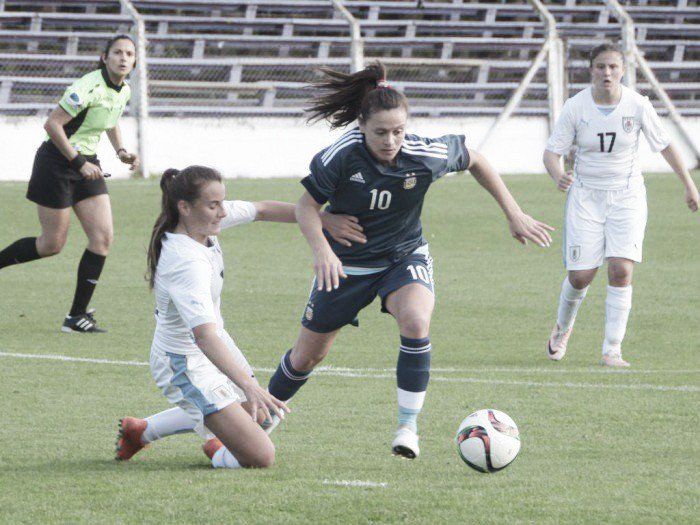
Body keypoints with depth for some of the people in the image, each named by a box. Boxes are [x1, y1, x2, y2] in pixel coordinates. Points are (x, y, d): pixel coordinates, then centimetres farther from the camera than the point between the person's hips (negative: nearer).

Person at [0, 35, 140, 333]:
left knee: (103, 238, -4)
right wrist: (79, 163, -23)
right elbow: (52, 124, -24)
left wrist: (121, 151, 10)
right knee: (52, 244, -2)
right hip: (57, 164, -8)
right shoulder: (89, 88, -24)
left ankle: (77, 315, 2)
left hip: (86, 165, 8)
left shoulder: (124, 91, 3)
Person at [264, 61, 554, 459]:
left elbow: (474, 160, -1)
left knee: (416, 324, -31)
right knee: (308, 355, 10)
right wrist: (322, 250, -30)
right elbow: (308, 205, -12)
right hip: (346, 263, 0)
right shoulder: (342, 156, -26)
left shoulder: (426, 155, -22)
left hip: (404, 258, 0)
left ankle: (408, 427, -21)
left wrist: (515, 215, 0)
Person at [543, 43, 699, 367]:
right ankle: (562, 329, 29)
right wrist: (558, 176, -30)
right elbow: (551, 152, -8)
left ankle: (612, 351, -9)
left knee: (621, 270, -16)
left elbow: (665, 146, 4)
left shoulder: (638, 106, -9)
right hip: (586, 197, 0)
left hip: (627, 197, 0)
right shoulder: (575, 107, -10)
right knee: (580, 276, -3)